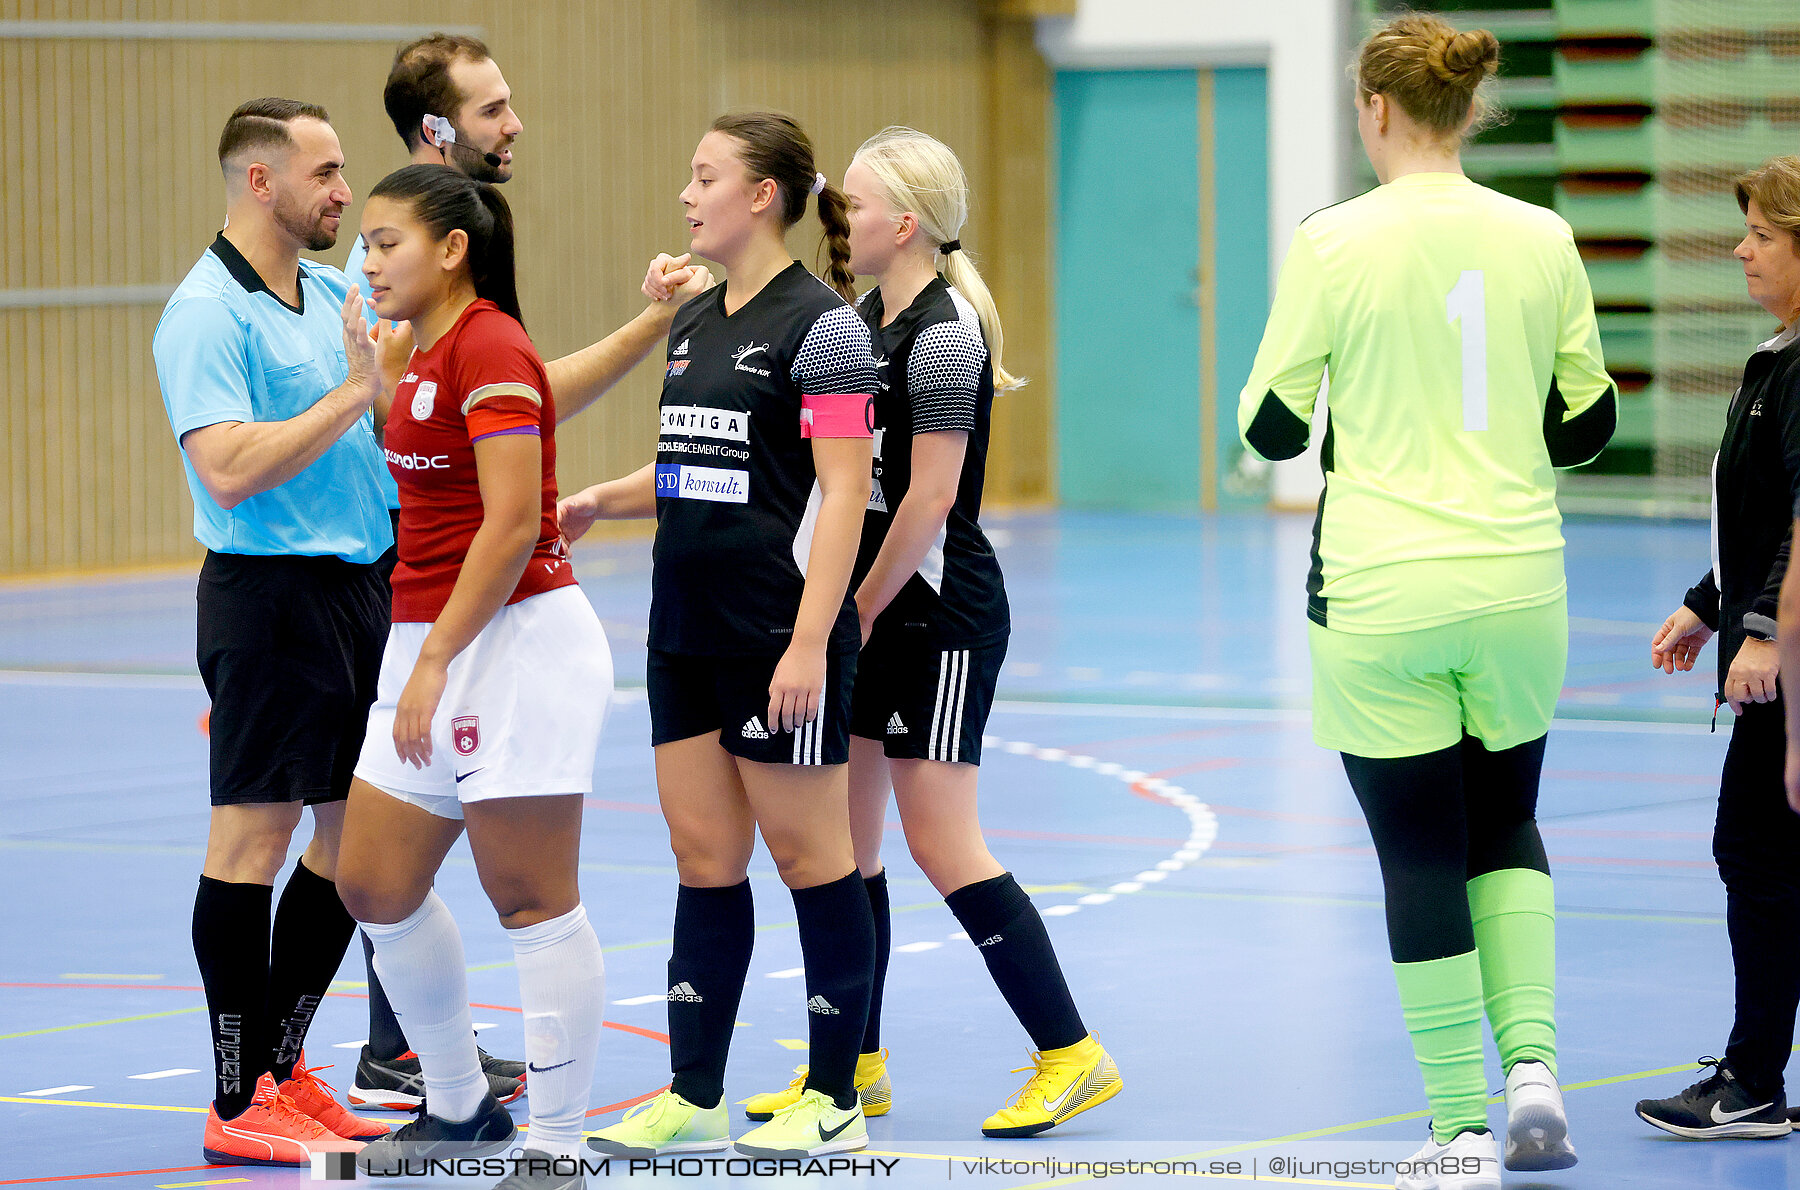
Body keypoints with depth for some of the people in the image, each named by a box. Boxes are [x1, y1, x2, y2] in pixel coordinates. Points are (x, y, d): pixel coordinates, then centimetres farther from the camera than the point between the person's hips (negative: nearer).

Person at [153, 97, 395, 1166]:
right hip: (269, 590, -8)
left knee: (350, 838, 10)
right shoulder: (208, 312, -12)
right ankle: (239, 1108, -1)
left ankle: (281, 1069, 21)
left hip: (360, 586, 8)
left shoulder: (336, 295, 14)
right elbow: (230, 470, -21)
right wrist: (353, 394, -18)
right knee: (254, 839, -5)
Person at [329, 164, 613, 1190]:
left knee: (533, 901, -4)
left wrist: (434, 660, -20)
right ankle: (459, 1108, 24)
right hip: (431, 647, 10)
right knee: (376, 886, 10)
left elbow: (511, 525, -20)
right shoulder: (429, 360, 15)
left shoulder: (489, 349, -14)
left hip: (518, 642, -10)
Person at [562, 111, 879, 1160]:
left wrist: (810, 642, -21)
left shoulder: (820, 324, -11)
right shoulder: (695, 323, 14)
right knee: (704, 856, 9)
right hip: (688, 632, 8)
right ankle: (693, 1098, 13)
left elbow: (843, 494, -15)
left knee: (809, 854, -1)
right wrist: (600, 502, 11)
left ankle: (835, 1102, 6)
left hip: (779, 634, -8)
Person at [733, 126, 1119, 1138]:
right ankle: (856, 1065, 17)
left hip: (941, 613, -9)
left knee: (943, 845, -8)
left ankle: (1073, 1055, -1)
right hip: (877, 609, 9)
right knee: (841, 836, 9)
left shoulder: (944, 332, -17)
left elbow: (930, 499, -19)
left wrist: (859, 612, -14)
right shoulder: (868, 315, 11)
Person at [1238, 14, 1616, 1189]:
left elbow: (1272, 428, -4)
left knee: (1421, 856, 5)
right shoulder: (1543, 239, 0)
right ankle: (1532, 1061, 4)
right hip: (1518, 584, 3)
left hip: (1379, 596, -3)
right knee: (1507, 824, 22)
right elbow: (1586, 423, 8)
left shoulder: (1334, 242, -9)